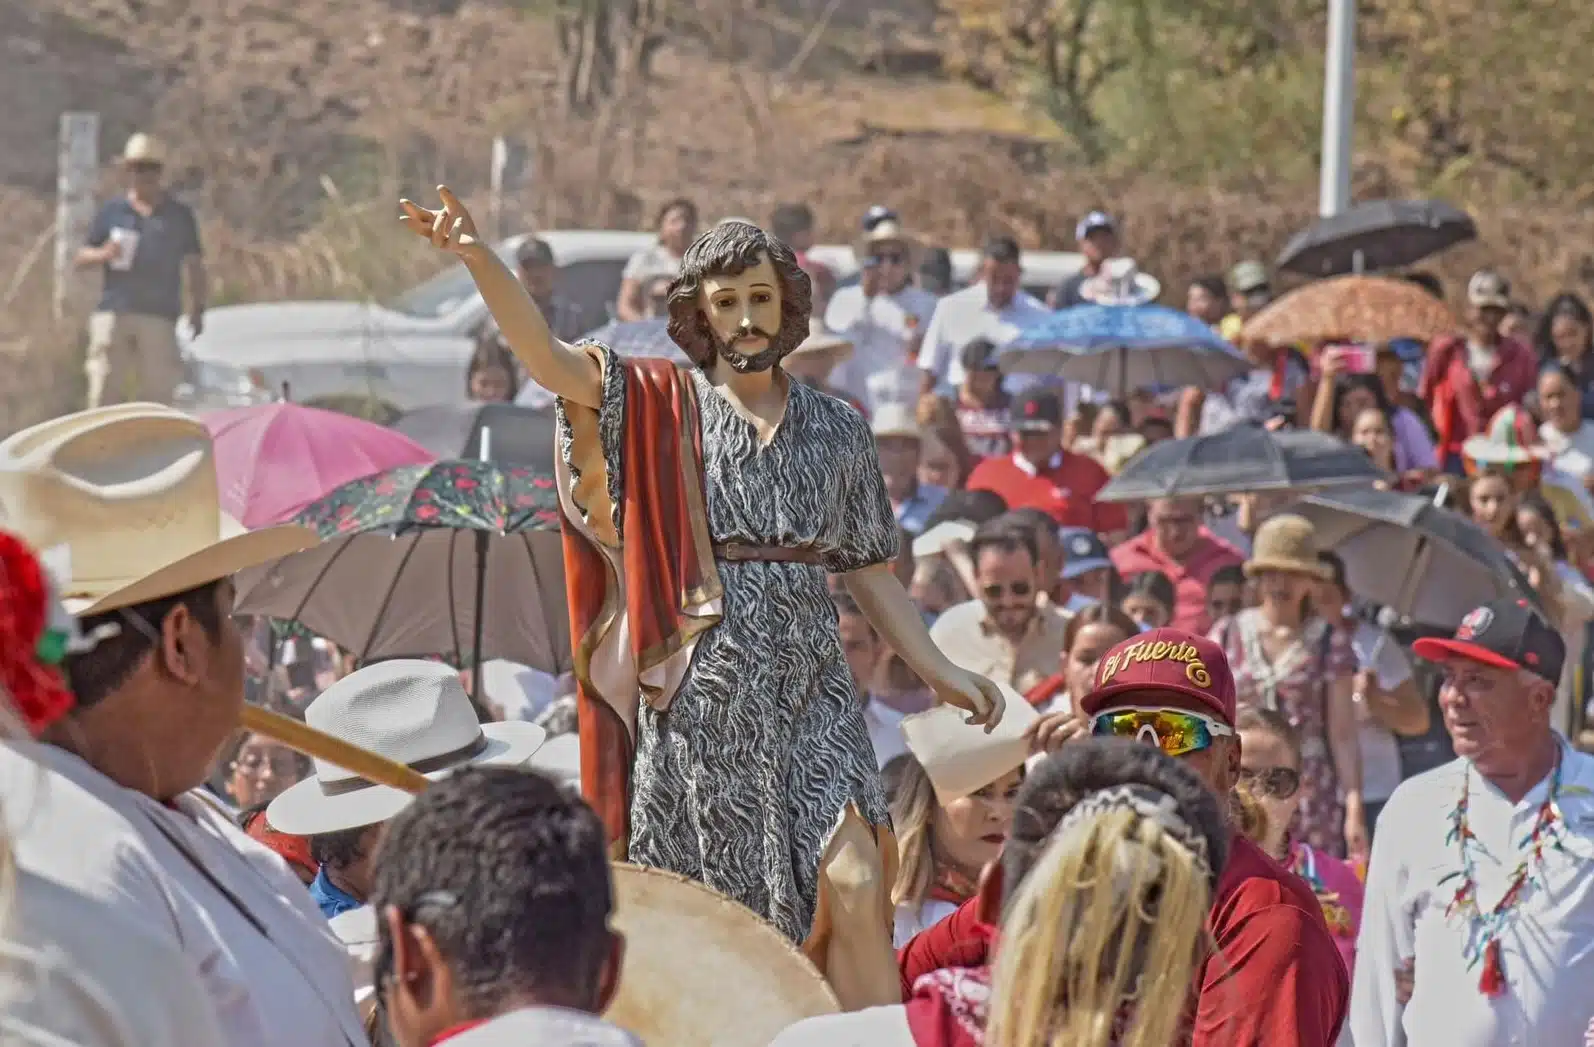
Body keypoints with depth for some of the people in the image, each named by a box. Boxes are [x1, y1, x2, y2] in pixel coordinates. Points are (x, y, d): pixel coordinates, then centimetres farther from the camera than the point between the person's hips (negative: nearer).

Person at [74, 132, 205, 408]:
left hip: (159, 316, -1)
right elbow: (82, 258, 13)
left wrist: (197, 309, 1)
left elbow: (194, 265, 12)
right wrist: (103, 255, -10)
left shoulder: (180, 215, 11)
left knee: (156, 392, -5)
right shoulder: (112, 212, 12)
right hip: (113, 312, 1)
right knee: (106, 392, -4)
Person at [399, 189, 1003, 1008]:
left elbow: (868, 570, 18)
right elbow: (545, 355, -10)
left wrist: (939, 671, 11)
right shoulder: (662, 408, 4)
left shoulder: (835, 430, 13)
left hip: (809, 685, 2)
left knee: (857, 886, -12)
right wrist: (476, 256, -24)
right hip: (702, 686, -2)